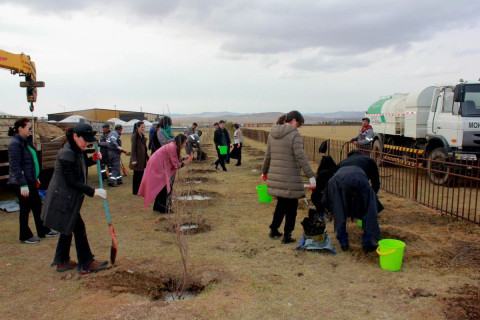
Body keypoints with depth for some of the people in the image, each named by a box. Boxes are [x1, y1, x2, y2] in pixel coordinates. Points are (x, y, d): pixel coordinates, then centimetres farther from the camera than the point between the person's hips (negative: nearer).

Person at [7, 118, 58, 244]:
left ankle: (43, 231, 27)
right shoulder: (15, 144, -18)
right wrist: (23, 185, -23)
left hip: (30, 180, 9)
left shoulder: (26, 141, 10)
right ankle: (25, 236, 19)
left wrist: (36, 178, 20)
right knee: (25, 208, 4)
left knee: (37, 205, 15)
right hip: (21, 183, -9)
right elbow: (15, 166, -21)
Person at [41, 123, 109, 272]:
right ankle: (86, 263, 10)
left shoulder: (78, 151, 5)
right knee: (78, 228, -2)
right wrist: (93, 191, -24)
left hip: (67, 198, 10)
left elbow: (82, 165, 20)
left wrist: (93, 159, 0)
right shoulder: (67, 154, -23)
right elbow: (72, 182, -24)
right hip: (63, 198, -10)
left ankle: (62, 261, 29)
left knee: (69, 228, 17)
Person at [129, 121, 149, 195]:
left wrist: (147, 157, 15)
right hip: (137, 159, -8)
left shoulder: (142, 136, 12)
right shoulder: (135, 136, -12)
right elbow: (133, 149, -15)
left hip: (142, 159, 8)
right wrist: (134, 160, -18)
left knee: (141, 175, 11)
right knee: (137, 175, 0)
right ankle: (135, 191, 10)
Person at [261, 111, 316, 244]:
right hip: (290, 179, -6)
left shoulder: (272, 134, 10)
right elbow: (301, 157, -17)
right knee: (291, 207, 8)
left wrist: (264, 171, 27)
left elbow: (267, 155, 16)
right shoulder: (295, 135, -11)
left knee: (281, 203, 23)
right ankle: (287, 236, 15)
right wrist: (311, 176, -16)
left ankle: (273, 229, 31)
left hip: (275, 177, 7)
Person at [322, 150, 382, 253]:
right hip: (358, 179, -2)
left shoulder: (342, 162, 43)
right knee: (369, 211, 18)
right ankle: (367, 244, 21)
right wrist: (371, 195, 58)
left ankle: (343, 243, 28)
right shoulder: (368, 160, 38)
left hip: (336, 180, 3)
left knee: (339, 212, 23)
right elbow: (376, 183, 37)